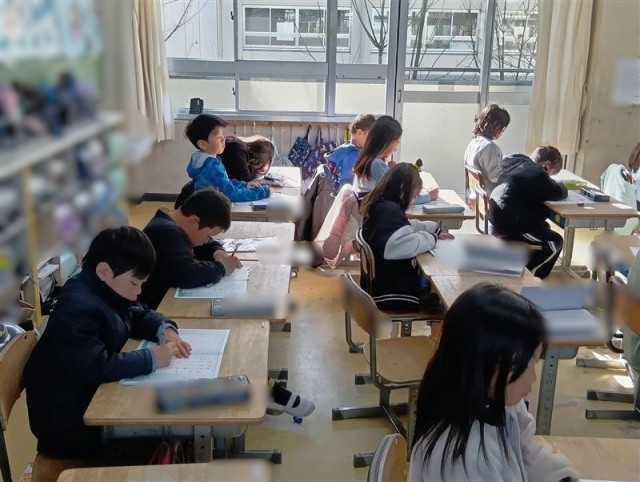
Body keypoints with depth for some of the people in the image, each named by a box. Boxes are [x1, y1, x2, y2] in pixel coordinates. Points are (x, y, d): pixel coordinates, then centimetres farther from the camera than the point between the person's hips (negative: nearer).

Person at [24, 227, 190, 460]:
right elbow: (95, 367, -37)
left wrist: (165, 329, -7)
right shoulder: (78, 309, -29)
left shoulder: (107, 289, 1)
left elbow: (139, 315, 14)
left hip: (92, 395, 9)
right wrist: (152, 358, -30)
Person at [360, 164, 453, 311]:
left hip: (383, 282, 10)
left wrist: (435, 229, 15)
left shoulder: (380, 204, 7)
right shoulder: (389, 210, -23)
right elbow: (408, 245, -37)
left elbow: (407, 226, 24)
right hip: (392, 292, -10)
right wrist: (432, 238, -18)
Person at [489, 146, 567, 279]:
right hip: (508, 225, -10)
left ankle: (524, 268, 28)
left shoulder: (519, 163, 13)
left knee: (543, 226, 27)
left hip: (497, 220, 10)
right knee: (555, 242, 3)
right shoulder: (537, 174, -15)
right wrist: (560, 185, 19)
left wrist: (551, 184, 15)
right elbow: (559, 193, -2)